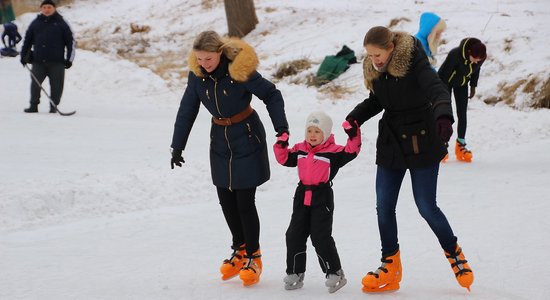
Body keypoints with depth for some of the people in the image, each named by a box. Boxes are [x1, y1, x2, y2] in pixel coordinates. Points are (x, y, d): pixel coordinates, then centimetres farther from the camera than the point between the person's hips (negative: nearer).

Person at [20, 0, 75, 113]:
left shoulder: (61, 23, 4)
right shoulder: (35, 23, 10)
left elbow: (70, 41, 5)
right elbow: (27, 40, 17)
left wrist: (69, 59, 1)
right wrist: (24, 56, 10)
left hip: (56, 62, -2)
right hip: (38, 61, 2)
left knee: (56, 85, 0)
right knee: (35, 84, 1)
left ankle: (53, 106, 10)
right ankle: (33, 105, 11)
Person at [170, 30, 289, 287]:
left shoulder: (239, 70, -22)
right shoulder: (197, 74, -9)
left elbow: (271, 95, -13)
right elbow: (187, 110, 0)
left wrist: (281, 129, -21)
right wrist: (177, 146, 2)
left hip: (247, 139, -5)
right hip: (220, 140, 5)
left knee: (245, 201, -4)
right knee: (226, 199, 10)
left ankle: (253, 257, 11)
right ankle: (240, 250, 28)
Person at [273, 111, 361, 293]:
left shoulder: (332, 152, -9)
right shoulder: (300, 150, 8)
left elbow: (351, 152, -19)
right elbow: (285, 159, 15)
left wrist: (353, 136, -31)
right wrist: (281, 145, 0)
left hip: (322, 198, -6)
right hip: (302, 197, 6)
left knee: (321, 237, -9)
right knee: (294, 236, 7)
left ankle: (335, 273, 2)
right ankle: (295, 273, 18)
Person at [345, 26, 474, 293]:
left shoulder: (413, 61, -19)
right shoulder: (374, 68, -1)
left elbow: (436, 89, -34)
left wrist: (443, 116, -54)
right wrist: (355, 117, -4)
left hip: (421, 143, -6)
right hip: (391, 143, 6)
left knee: (426, 207, -2)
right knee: (384, 207, 3)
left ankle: (454, 254, 21)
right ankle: (390, 266, 16)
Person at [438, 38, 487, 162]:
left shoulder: (481, 58, -25)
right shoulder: (455, 54, -39)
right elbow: (444, 73, -27)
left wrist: (473, 87, 8)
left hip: (462, 84, 4)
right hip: (446, 82, -4)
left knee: (462, 114, 1)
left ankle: (461, 145, 7)